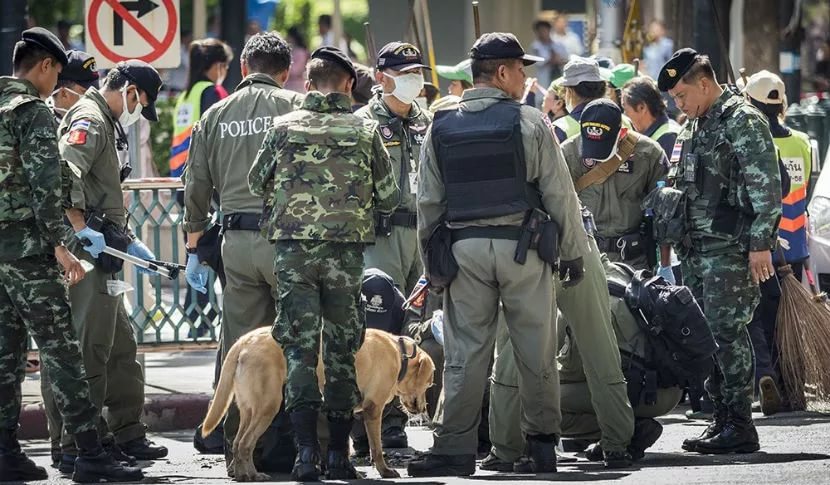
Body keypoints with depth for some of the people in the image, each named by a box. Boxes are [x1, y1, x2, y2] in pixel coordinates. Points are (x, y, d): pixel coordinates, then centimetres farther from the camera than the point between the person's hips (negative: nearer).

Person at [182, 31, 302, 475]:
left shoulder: (214, 117, 12)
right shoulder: (296, 107, -1)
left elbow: (197, 189, 15)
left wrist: (194, 248, 23)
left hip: (235, 241, 4)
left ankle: (238, 450, 8)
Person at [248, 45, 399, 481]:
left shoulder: (284, 127, 4)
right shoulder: (365, 130, 2)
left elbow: (256, 184, 14)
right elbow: (389, 197, 7)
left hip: (293, 247, 0)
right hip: (347, 249, 0)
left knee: (299, 347, 1)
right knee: (342, 349, 9)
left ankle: (306, 449, -9)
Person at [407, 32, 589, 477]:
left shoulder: (442, 128, 7)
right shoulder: (529, 123, -4)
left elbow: (428, 202, 8)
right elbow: (559, 194, -3)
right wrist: (573, 252, 5)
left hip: (464, 247, 3)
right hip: (521, 243, -3)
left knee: (464, 353, 3)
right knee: (536, 352, 6)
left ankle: (454, 447, -1)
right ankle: (542, 444, 10)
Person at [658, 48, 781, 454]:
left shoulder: (742, 121, -8)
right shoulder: (693, 128, 20)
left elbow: (766, 187, -14)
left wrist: (760, 243, -18)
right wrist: (676, 238, 19)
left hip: (730, 246, -9)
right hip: (695, 248, 9)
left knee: (727, 330, -11)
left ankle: (739, 425, -8)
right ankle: (723, 419, 13)